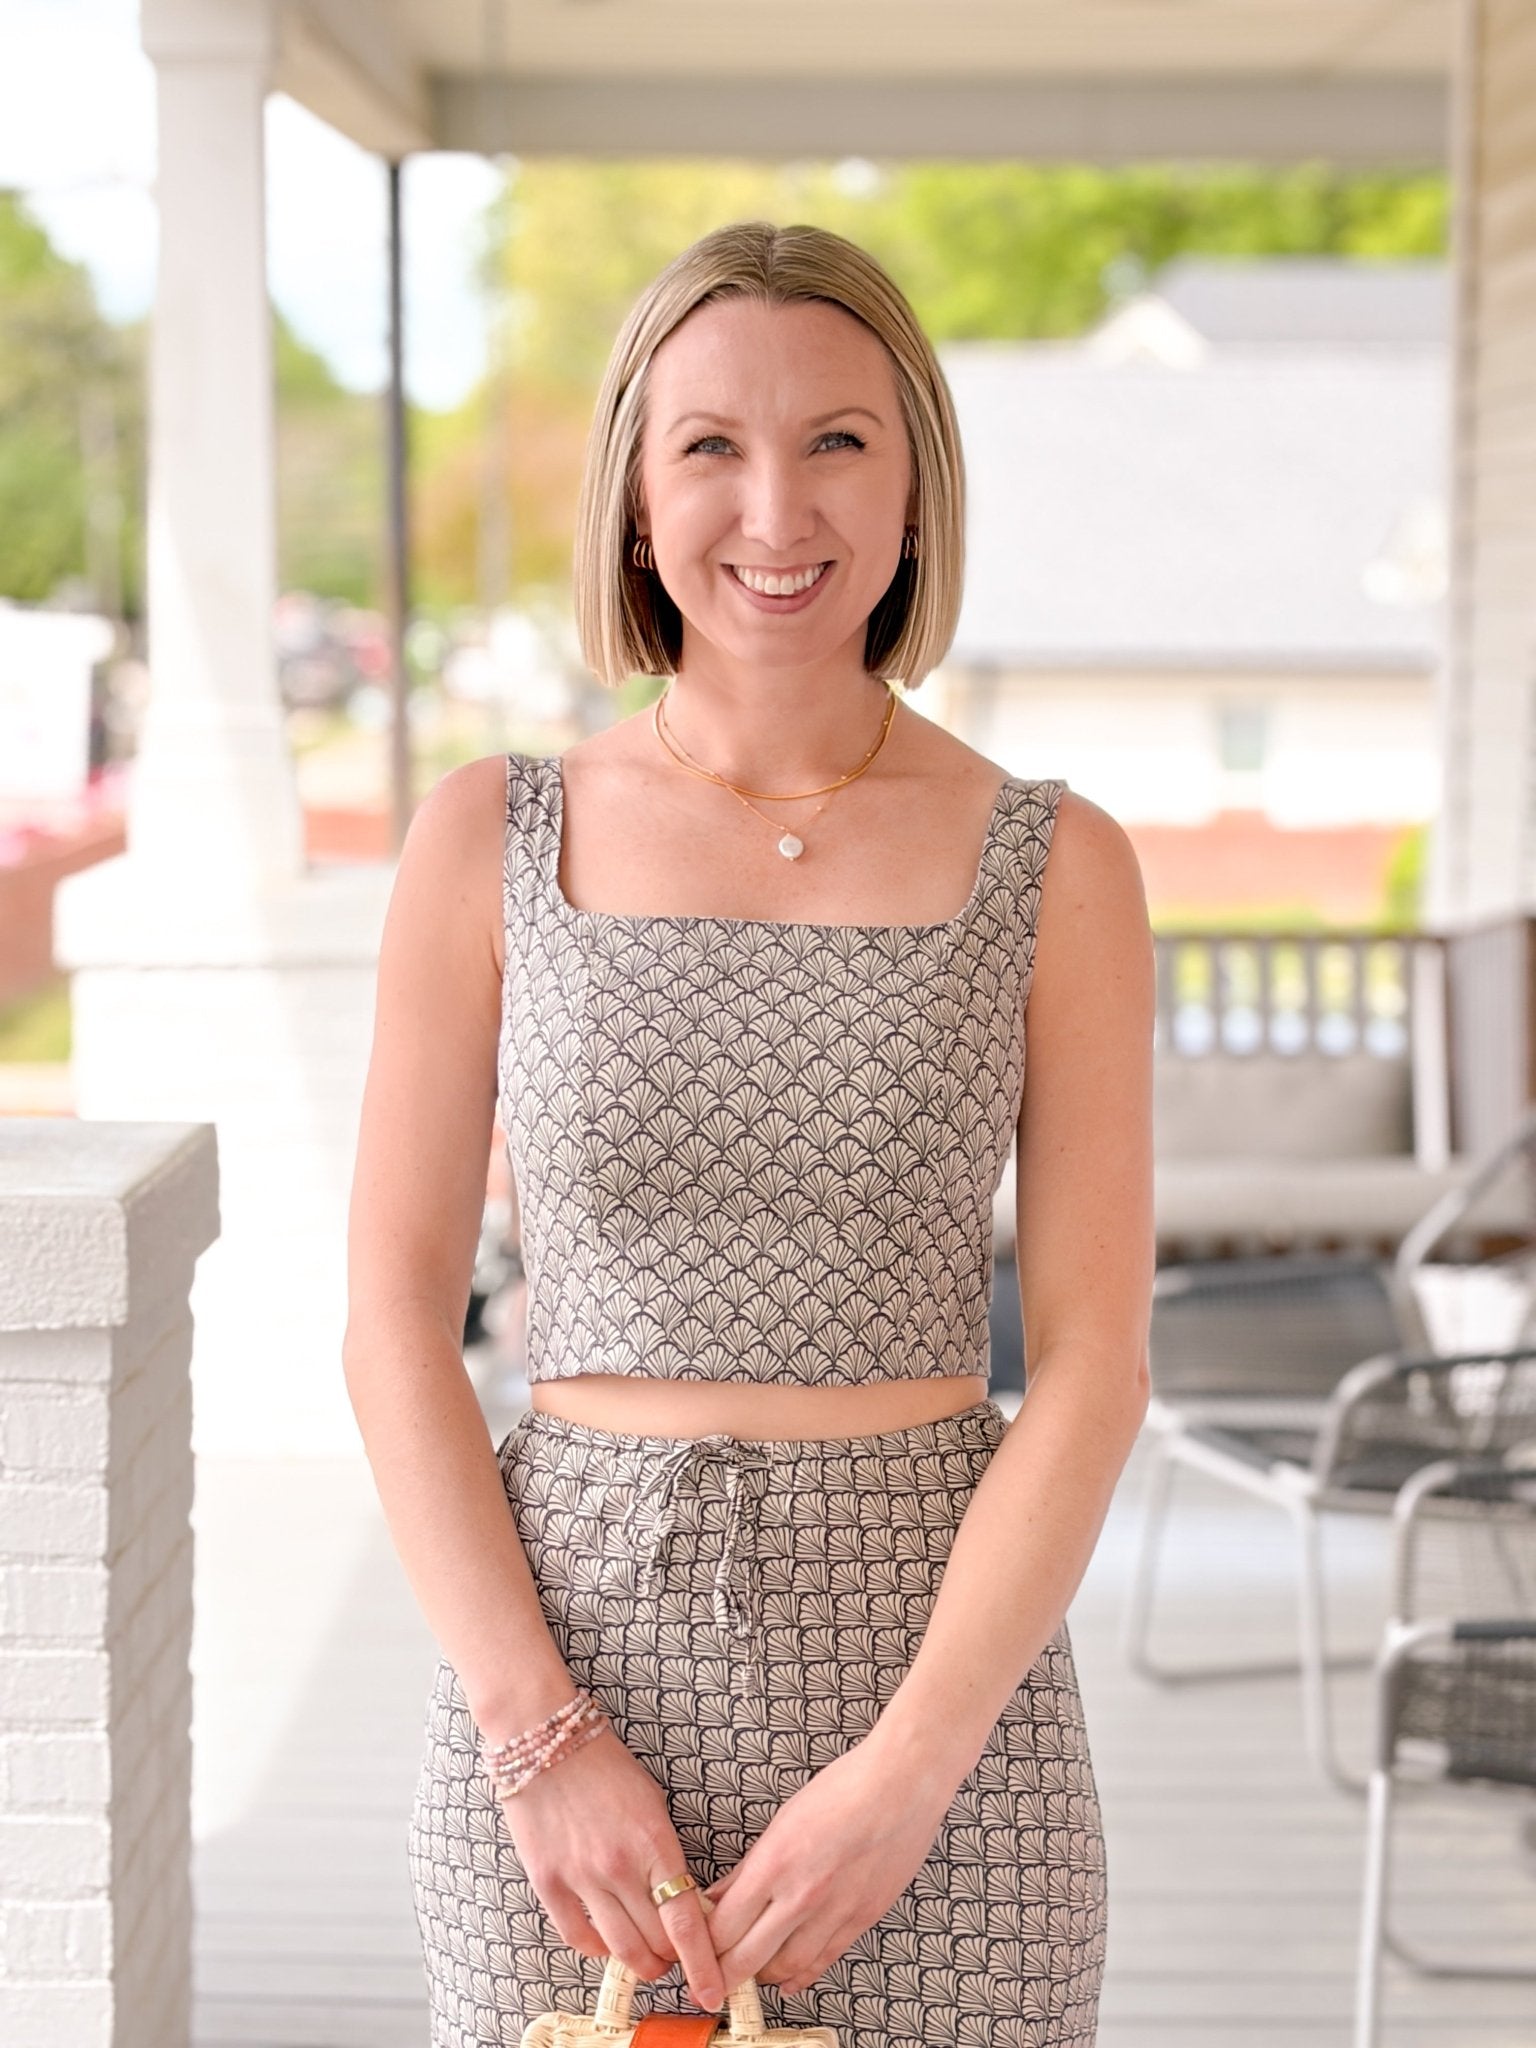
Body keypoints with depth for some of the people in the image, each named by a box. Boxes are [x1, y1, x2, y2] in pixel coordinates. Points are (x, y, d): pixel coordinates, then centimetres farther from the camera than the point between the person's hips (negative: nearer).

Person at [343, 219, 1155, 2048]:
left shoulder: (1055, 868, 0)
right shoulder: (490, 840, 1)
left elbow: (1094, 1361, -3)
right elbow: (395, 1318, 0)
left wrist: (904, 1771, -12)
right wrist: (539, 1735, -9)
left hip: (933, 1651, 0)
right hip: (567, 1641, 1)